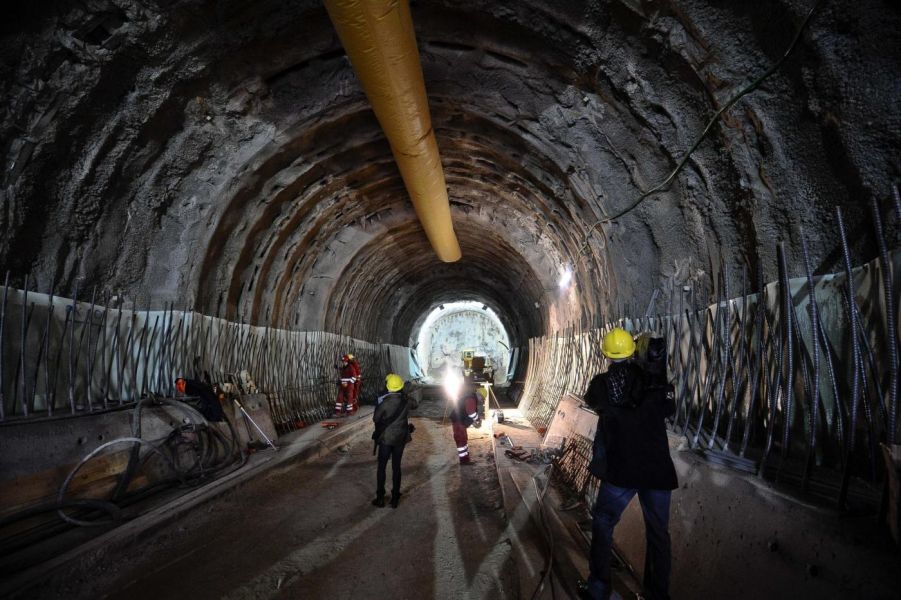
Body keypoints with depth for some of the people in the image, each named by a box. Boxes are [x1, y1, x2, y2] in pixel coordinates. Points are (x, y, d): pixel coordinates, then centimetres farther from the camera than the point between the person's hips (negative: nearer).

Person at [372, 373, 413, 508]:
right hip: (400, 438, 3)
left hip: (385, 438, -3)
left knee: (381, 467, 9)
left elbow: (375, 419, -6)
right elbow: (407, 419, 2)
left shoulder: (384, 401, -17)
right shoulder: (405, 402, -8)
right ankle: (395, 499, 15)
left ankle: (380, 498, 14)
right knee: (396, 468, 11)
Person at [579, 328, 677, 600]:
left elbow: (591, 401, 15)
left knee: (603, 524, 15)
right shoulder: (655, 383, -4)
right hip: (659, 470, 2)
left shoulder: (601, 383, -7)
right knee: (658, 532, 16)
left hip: (621, 470, -2)